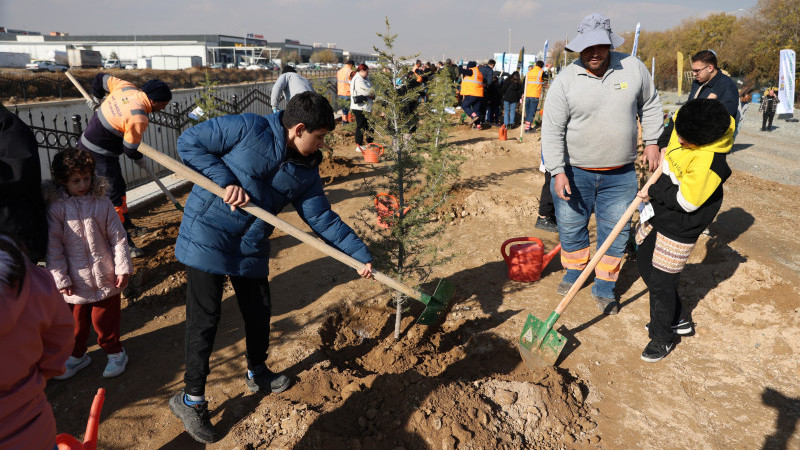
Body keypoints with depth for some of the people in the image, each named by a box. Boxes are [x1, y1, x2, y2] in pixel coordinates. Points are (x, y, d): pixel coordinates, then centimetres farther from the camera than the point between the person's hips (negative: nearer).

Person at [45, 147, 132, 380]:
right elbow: (53, 247, -5)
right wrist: (60, 278, -6)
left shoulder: (102, 202, -5)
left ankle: (114, 352, 32)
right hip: (75, 281, 1)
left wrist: (123, 268, -5)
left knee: (105, 319, 11)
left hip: (105, 278, -1)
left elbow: (118, 237, -2)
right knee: (76, 320, 18)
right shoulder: (56, 207, -7)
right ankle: (77, 355, 40)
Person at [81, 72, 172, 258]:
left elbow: (102, 78, 13)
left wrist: (96, 98, 28)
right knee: (114, 194, -7)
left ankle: (127, 226, 35)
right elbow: (130, 148, -16)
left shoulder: (126, 87, -4)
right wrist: (140, 159, 5)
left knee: (118, 186, 20)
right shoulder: (138, 118, -27)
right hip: (99, 154, -10)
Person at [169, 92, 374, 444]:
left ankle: (257, 373, 43)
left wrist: (360, 254, -1)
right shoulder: (248, 129, -16)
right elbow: (189, 142, -11)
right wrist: (226, 180, -22)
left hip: (251, 248, 6)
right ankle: (191, 399, 19)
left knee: (259, 311, 16)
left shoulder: (306, 171, 1)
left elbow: (322, 219, 3)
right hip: (207, 237, -6)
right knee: (204, 319, 0)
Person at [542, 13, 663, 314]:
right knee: (570, 227, 12)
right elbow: (552, 130, -10)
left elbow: (649, 105, 13)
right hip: (574, 171, -1)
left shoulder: (633, 68, -2)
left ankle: (604, 287, 26)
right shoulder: (565, 81, -10)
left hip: (620, 174, 1)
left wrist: (652, 141, 8)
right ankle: (575, 271, 39)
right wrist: (558, 171, -15)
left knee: (615, 232, 8)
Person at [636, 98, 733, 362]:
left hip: (680, 228, -9)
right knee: (644, 264, 19)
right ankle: (679, 319, 37)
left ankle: (662, 338, 20)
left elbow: (686, 202, -27)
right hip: (659, 214, 10)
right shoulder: (685, 128, -6)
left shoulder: (708, 162, -30)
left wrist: (654, 192, -15)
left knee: (661, 282, -2)